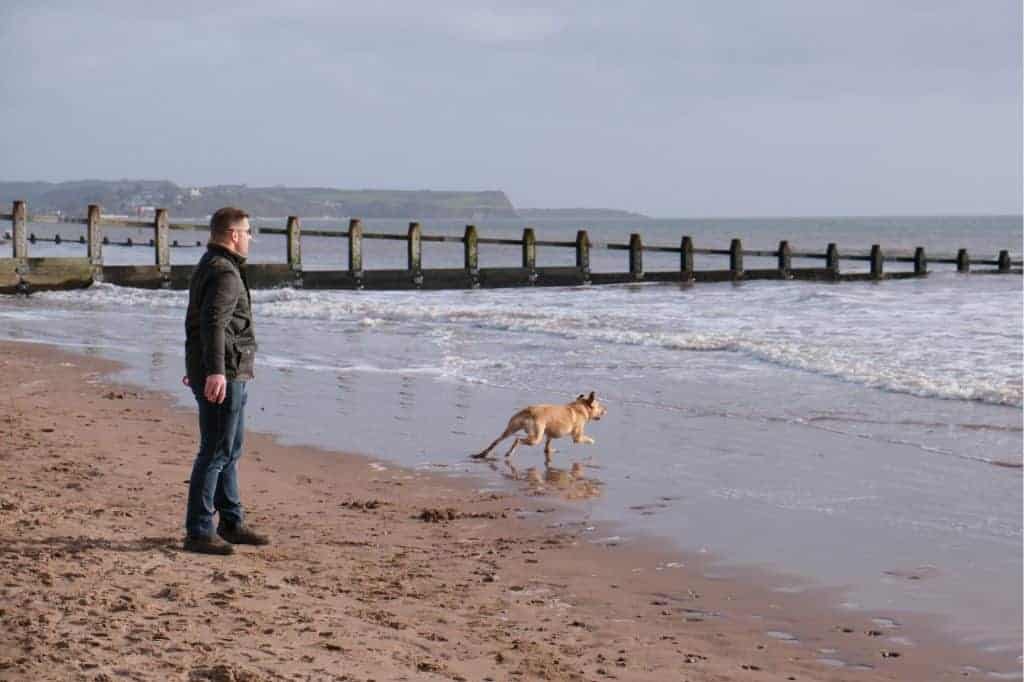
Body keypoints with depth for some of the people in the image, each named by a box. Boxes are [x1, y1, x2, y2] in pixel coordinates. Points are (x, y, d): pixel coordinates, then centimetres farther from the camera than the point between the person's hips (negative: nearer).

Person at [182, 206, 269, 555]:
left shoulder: (208, 267, 19)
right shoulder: (225, 273, -15)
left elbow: (198, 320, 29)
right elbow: (214, 323, -29)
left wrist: (198, 365, 38)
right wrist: (215, 370, -37)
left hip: (228, 375, 11)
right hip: (222, 377, -11)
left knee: (230, 450, 18)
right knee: (216, 451, -8)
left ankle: (231, 523, 27)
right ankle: (198, 532, -6)